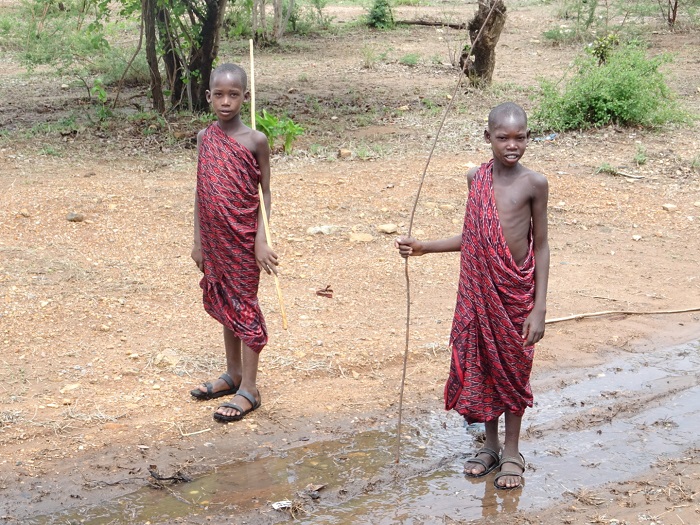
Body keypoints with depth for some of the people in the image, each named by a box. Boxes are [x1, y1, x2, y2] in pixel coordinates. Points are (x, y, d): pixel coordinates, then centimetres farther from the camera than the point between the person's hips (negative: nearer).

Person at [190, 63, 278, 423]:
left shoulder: (255, 140, -9)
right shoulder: (205, 138, 4)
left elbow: (265, 193, -5)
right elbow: (201, 191, 8)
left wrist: (261, 239, -12)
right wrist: (198, 240, 8)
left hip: (244, 239, -5)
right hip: (215, 240, 5)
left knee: (245, 307, 1)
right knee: (224, 304, 15)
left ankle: (249, 389, 8)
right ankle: (233, 373, 31)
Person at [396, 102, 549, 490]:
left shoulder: (534, 184, -10)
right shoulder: (476, 178, 1)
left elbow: (540, 245, -7)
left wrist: (539, 307, -9)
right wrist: (424, 248, 6)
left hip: (517, 292, -3)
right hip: (478, 290, 4)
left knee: (513, 368, 9)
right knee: (478, 364, 11)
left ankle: (511, 451, 27)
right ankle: (490, 445, 31)